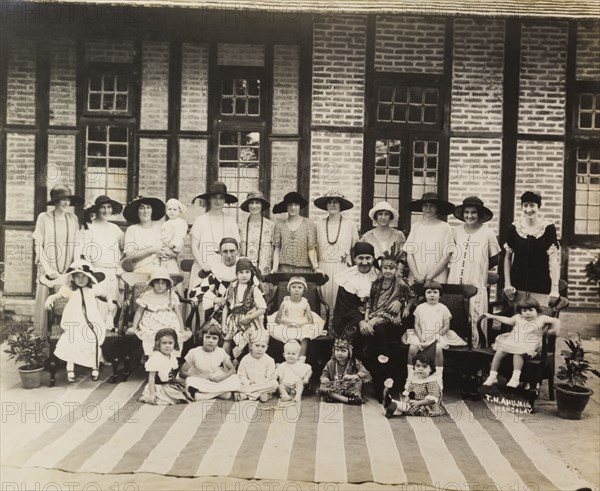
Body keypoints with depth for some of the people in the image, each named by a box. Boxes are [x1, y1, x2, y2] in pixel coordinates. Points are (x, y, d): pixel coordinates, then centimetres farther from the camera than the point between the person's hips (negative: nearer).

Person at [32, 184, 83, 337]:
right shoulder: (43, 217, -1)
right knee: (44, 304, 0)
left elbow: (76, 244, 8)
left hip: (68, 271, 2)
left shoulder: (73, 218, 6)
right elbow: (38, 244, -1)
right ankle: (41, 338, 14)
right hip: (48, 270, -2)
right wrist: (47, 267, -8)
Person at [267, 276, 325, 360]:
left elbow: (311, 320, -3)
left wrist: (302, 324, -22)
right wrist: (286, 322, -19)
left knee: (305, 337, -29)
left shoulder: (305, 303, 2)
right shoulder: (285, 303, 2)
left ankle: (302, 359, -31)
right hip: (287, 327, 0)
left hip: (302, 327, 0)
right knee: (290, 339, -31)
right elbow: (277, 319, 0)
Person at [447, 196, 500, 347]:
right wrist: (455, 264, 4)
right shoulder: (456, 231, 6)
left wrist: (478, 267, 3)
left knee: (475, 321, -3)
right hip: (455, 284, 3)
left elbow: (495, 259, 6)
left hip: (476, 285, -3)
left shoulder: (488, 233, -2)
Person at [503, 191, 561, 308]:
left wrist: (555, 288, -11)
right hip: (518, 288, 2)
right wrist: (507, 284, 3)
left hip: (541, 289, -2)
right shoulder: (514, 228, 2)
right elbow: (508, 258, 9)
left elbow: (554, 260, -6)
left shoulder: (548, 228, -4)